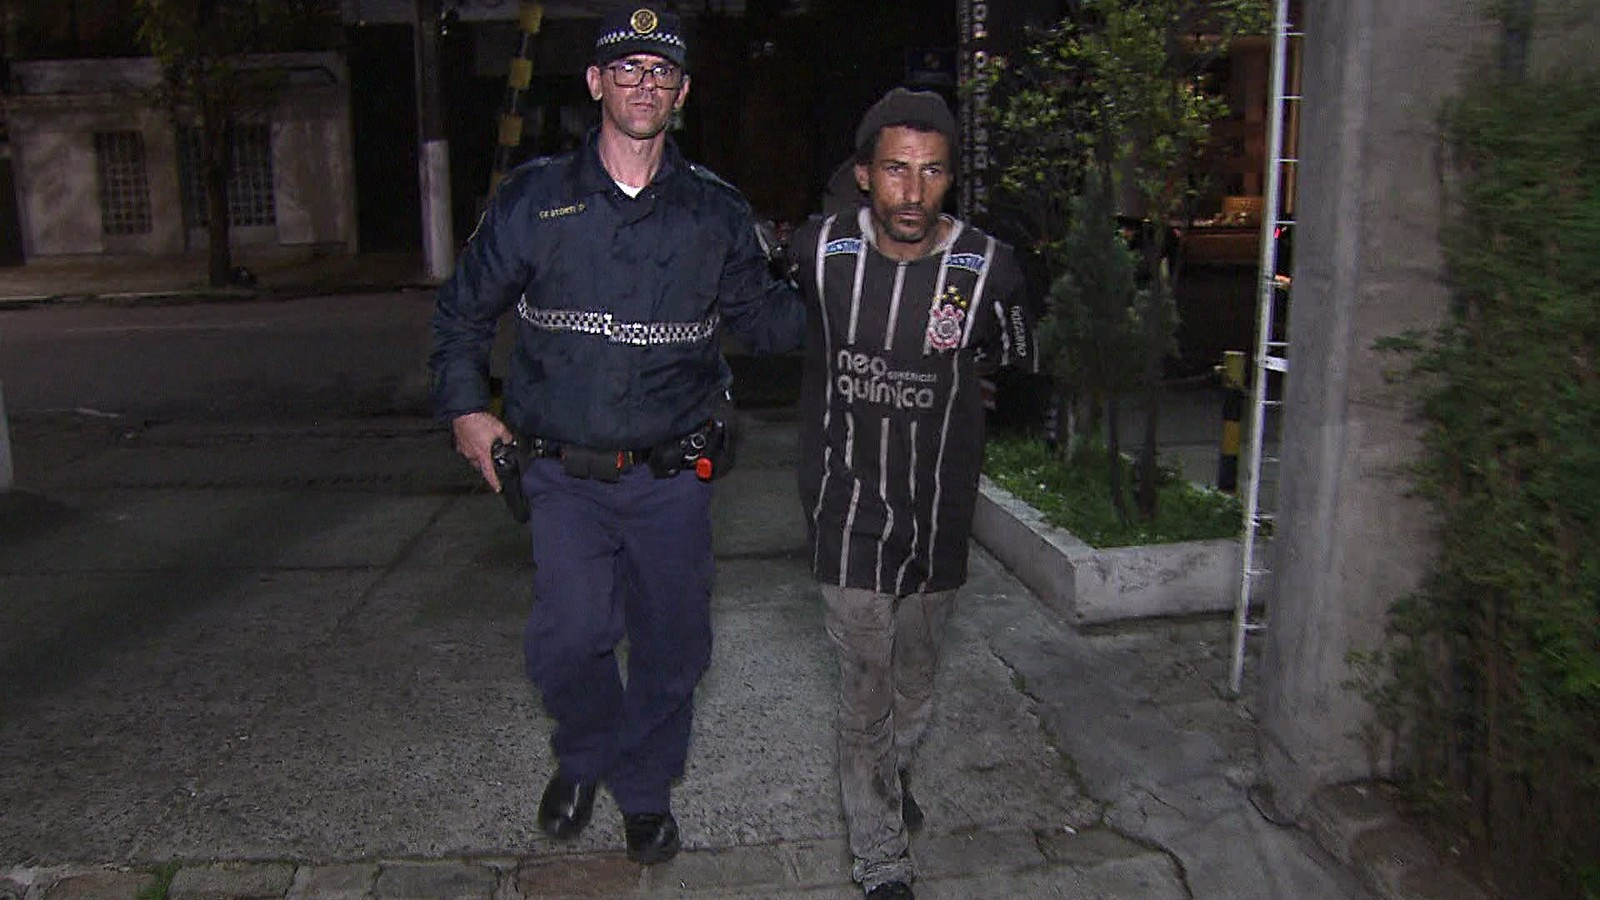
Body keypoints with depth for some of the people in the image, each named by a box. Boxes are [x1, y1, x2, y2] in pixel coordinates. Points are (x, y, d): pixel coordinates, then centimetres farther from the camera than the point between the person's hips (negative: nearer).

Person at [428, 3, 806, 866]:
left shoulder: (716, 211, 5)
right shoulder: (534, 198, 2)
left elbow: (759, 317, 12)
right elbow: (463, 311, 12)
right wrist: (465, 407, 3)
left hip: (673, 477, 1)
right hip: (565, 475, -1)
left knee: (671, 642, 8)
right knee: (569, 639, -9)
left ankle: (645, 790, 34)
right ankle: (584, 758, 25)